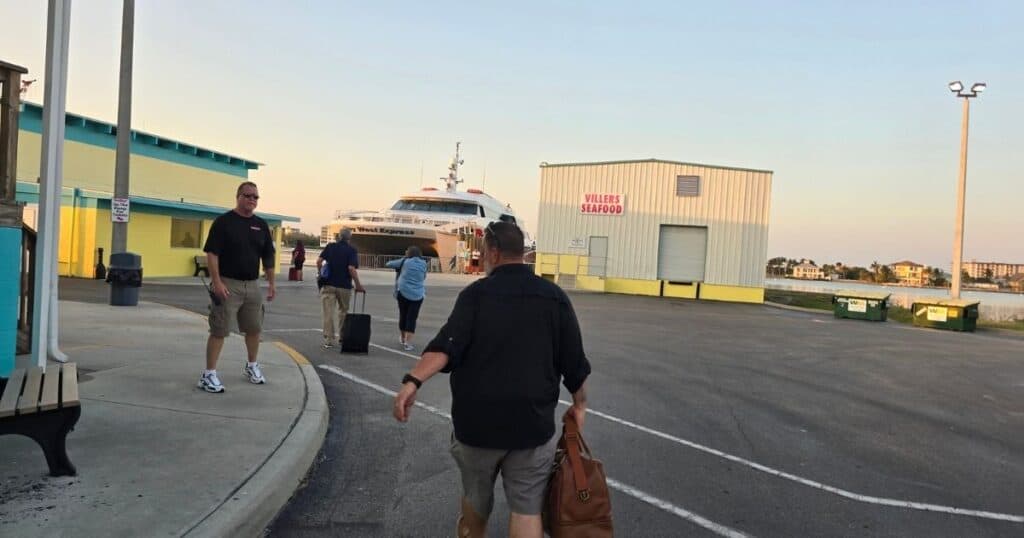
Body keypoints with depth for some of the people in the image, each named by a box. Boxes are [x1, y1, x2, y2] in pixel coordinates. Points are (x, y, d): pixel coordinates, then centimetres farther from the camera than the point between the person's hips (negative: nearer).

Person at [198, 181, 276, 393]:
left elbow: (268, 256, 14)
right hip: (227, 284, -6)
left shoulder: (261, 225, 11)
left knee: (254, 328, 14)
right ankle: (209, 374, 2)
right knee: (219, 330, -4)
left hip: (253, 285, 6)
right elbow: (212, 254, -11)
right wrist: (217, 282, -19)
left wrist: (271, 283, 10)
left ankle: (252, 366, 33)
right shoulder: (223, 221, -6)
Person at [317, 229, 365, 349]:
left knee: (328, 313, 1)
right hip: (344, 286, -1)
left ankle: (328, 340, -2)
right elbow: (351, 268, -15)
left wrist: (320, 274, 12)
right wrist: (358, 285, -9)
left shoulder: (330, 247, 4)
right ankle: (342, 338, 22)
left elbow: (319, 260, -4)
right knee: (343, 312, 16)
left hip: (328, 285, 1)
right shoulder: (352, 250, -4)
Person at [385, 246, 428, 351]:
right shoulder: (423, 264, 5)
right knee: (412, 318, 0)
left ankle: (402, 338, 30)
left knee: (403, 316, 15)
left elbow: (389, 264, 10)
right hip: (417, 295, 0)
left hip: (403, 293, 0)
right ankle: (408, 343, -8)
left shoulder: (405, 262, 1)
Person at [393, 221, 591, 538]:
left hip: (478, 418, 0)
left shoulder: (475, 294, -4)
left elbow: (447, 345, -19)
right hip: (533, 421, 1)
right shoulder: (554, 296, 2)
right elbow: (573, 361, 3)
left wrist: (413, 382, -26)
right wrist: (579, 404, 16)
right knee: (527, 507, 6)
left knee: (476, 495, 22)